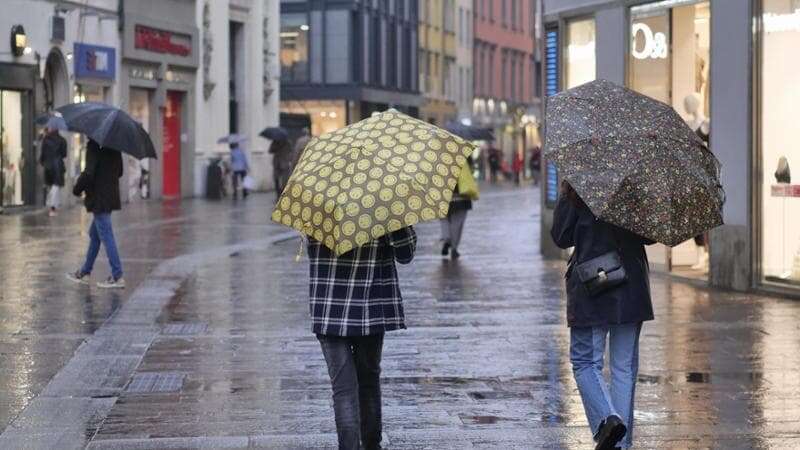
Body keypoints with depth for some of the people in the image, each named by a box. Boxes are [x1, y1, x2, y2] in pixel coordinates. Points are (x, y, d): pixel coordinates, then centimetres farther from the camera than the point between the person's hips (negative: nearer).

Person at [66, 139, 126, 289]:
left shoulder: (94, 146, -18)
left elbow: (88, 173, -23)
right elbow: (119, 171, 16)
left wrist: (77, 189, -8)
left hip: (99, 199, -9)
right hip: (111, 196, 9)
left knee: (106, 236, -5)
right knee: (94, 234, 19)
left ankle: (117, 277, -4)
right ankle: (84, 273, 28)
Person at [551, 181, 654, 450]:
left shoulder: (579, 189, -9)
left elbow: (561, 238, -3)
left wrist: (564, 198, 3)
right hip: (632, 289, 3)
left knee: (585, 362, 7)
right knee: (625, 366, 11)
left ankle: (607, 418, -17)